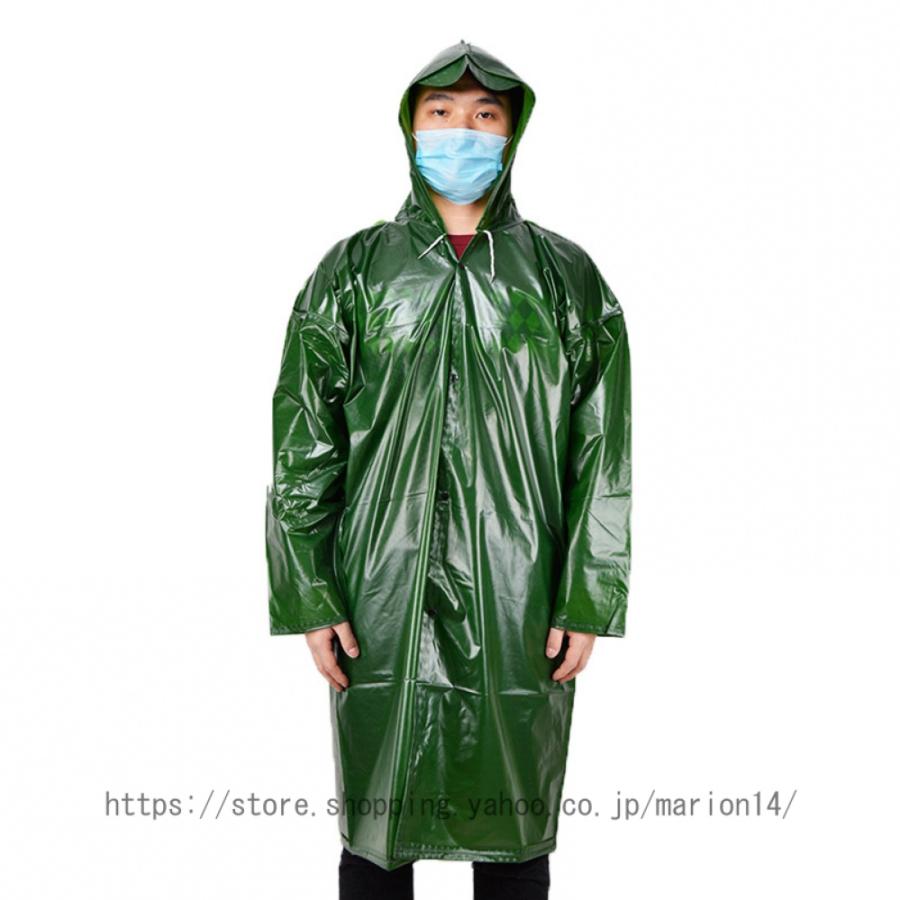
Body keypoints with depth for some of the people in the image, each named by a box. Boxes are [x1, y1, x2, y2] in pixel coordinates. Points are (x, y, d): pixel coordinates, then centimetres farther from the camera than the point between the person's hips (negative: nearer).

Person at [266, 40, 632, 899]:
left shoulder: (567, 278, 6)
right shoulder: (352, 272, 6)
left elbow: (603, 454, 3)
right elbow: (301, 447, 3)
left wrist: (588, 603, -3)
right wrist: (308, 597, -4)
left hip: (521, 612, 0)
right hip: (382, 610, 0)